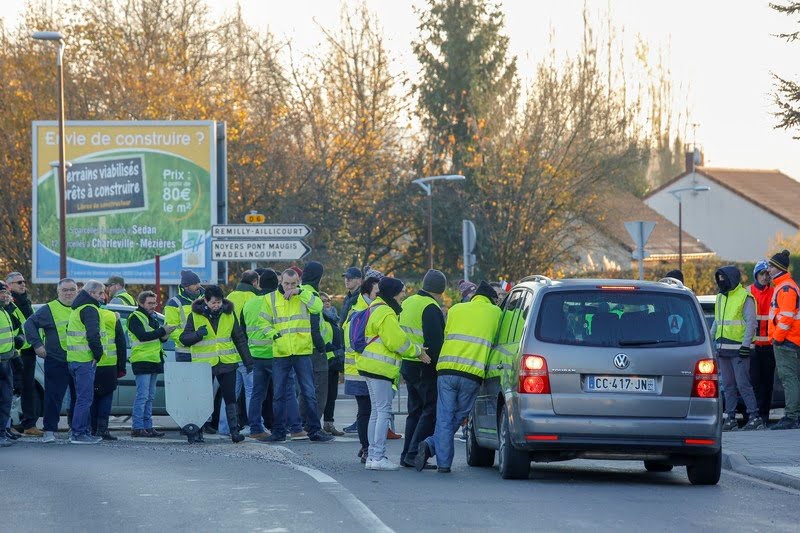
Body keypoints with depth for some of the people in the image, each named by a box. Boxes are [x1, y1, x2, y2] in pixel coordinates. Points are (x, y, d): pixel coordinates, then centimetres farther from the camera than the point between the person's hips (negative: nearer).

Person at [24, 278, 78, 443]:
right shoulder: (49, 309, -1)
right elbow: (30, 324, -5)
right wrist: (37, 344, -12)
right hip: (56, 362, -4)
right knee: (53, 398, -7)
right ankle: (49, 431, -4)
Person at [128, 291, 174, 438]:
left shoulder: (152, 317, 20)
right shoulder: (135, 318, -8)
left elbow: (157, 337, 24)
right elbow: (142, 336, -21)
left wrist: (164, 336, 1)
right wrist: (162, 331, -24)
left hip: (154, 360, 9)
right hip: (142, 361, -9)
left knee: (150, 397, 9)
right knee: (142, 396, -11)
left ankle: (147, 426, 12)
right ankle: (137, 427, -11)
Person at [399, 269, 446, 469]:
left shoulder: (408, 303, 14)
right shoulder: (431, 308, -15)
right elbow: (434, 342, -21)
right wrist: (439, 365, -14)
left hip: (407, 364, 9)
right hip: (425, 368, -9)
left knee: (415, 411, 16)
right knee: (431, 411, -5)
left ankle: (407, 455, 15)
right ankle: (414, 454, -11)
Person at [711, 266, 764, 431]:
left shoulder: (745, 298, -6)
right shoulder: (721, 298, 17)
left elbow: (751, 323, -11)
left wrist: (746, 345, -17)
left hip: (738, 349, -8)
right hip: (723, 348, 8)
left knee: (743, 384, -12)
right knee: (728, 385, 8)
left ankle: (754, 417, -11)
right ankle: (730, 419, 10)